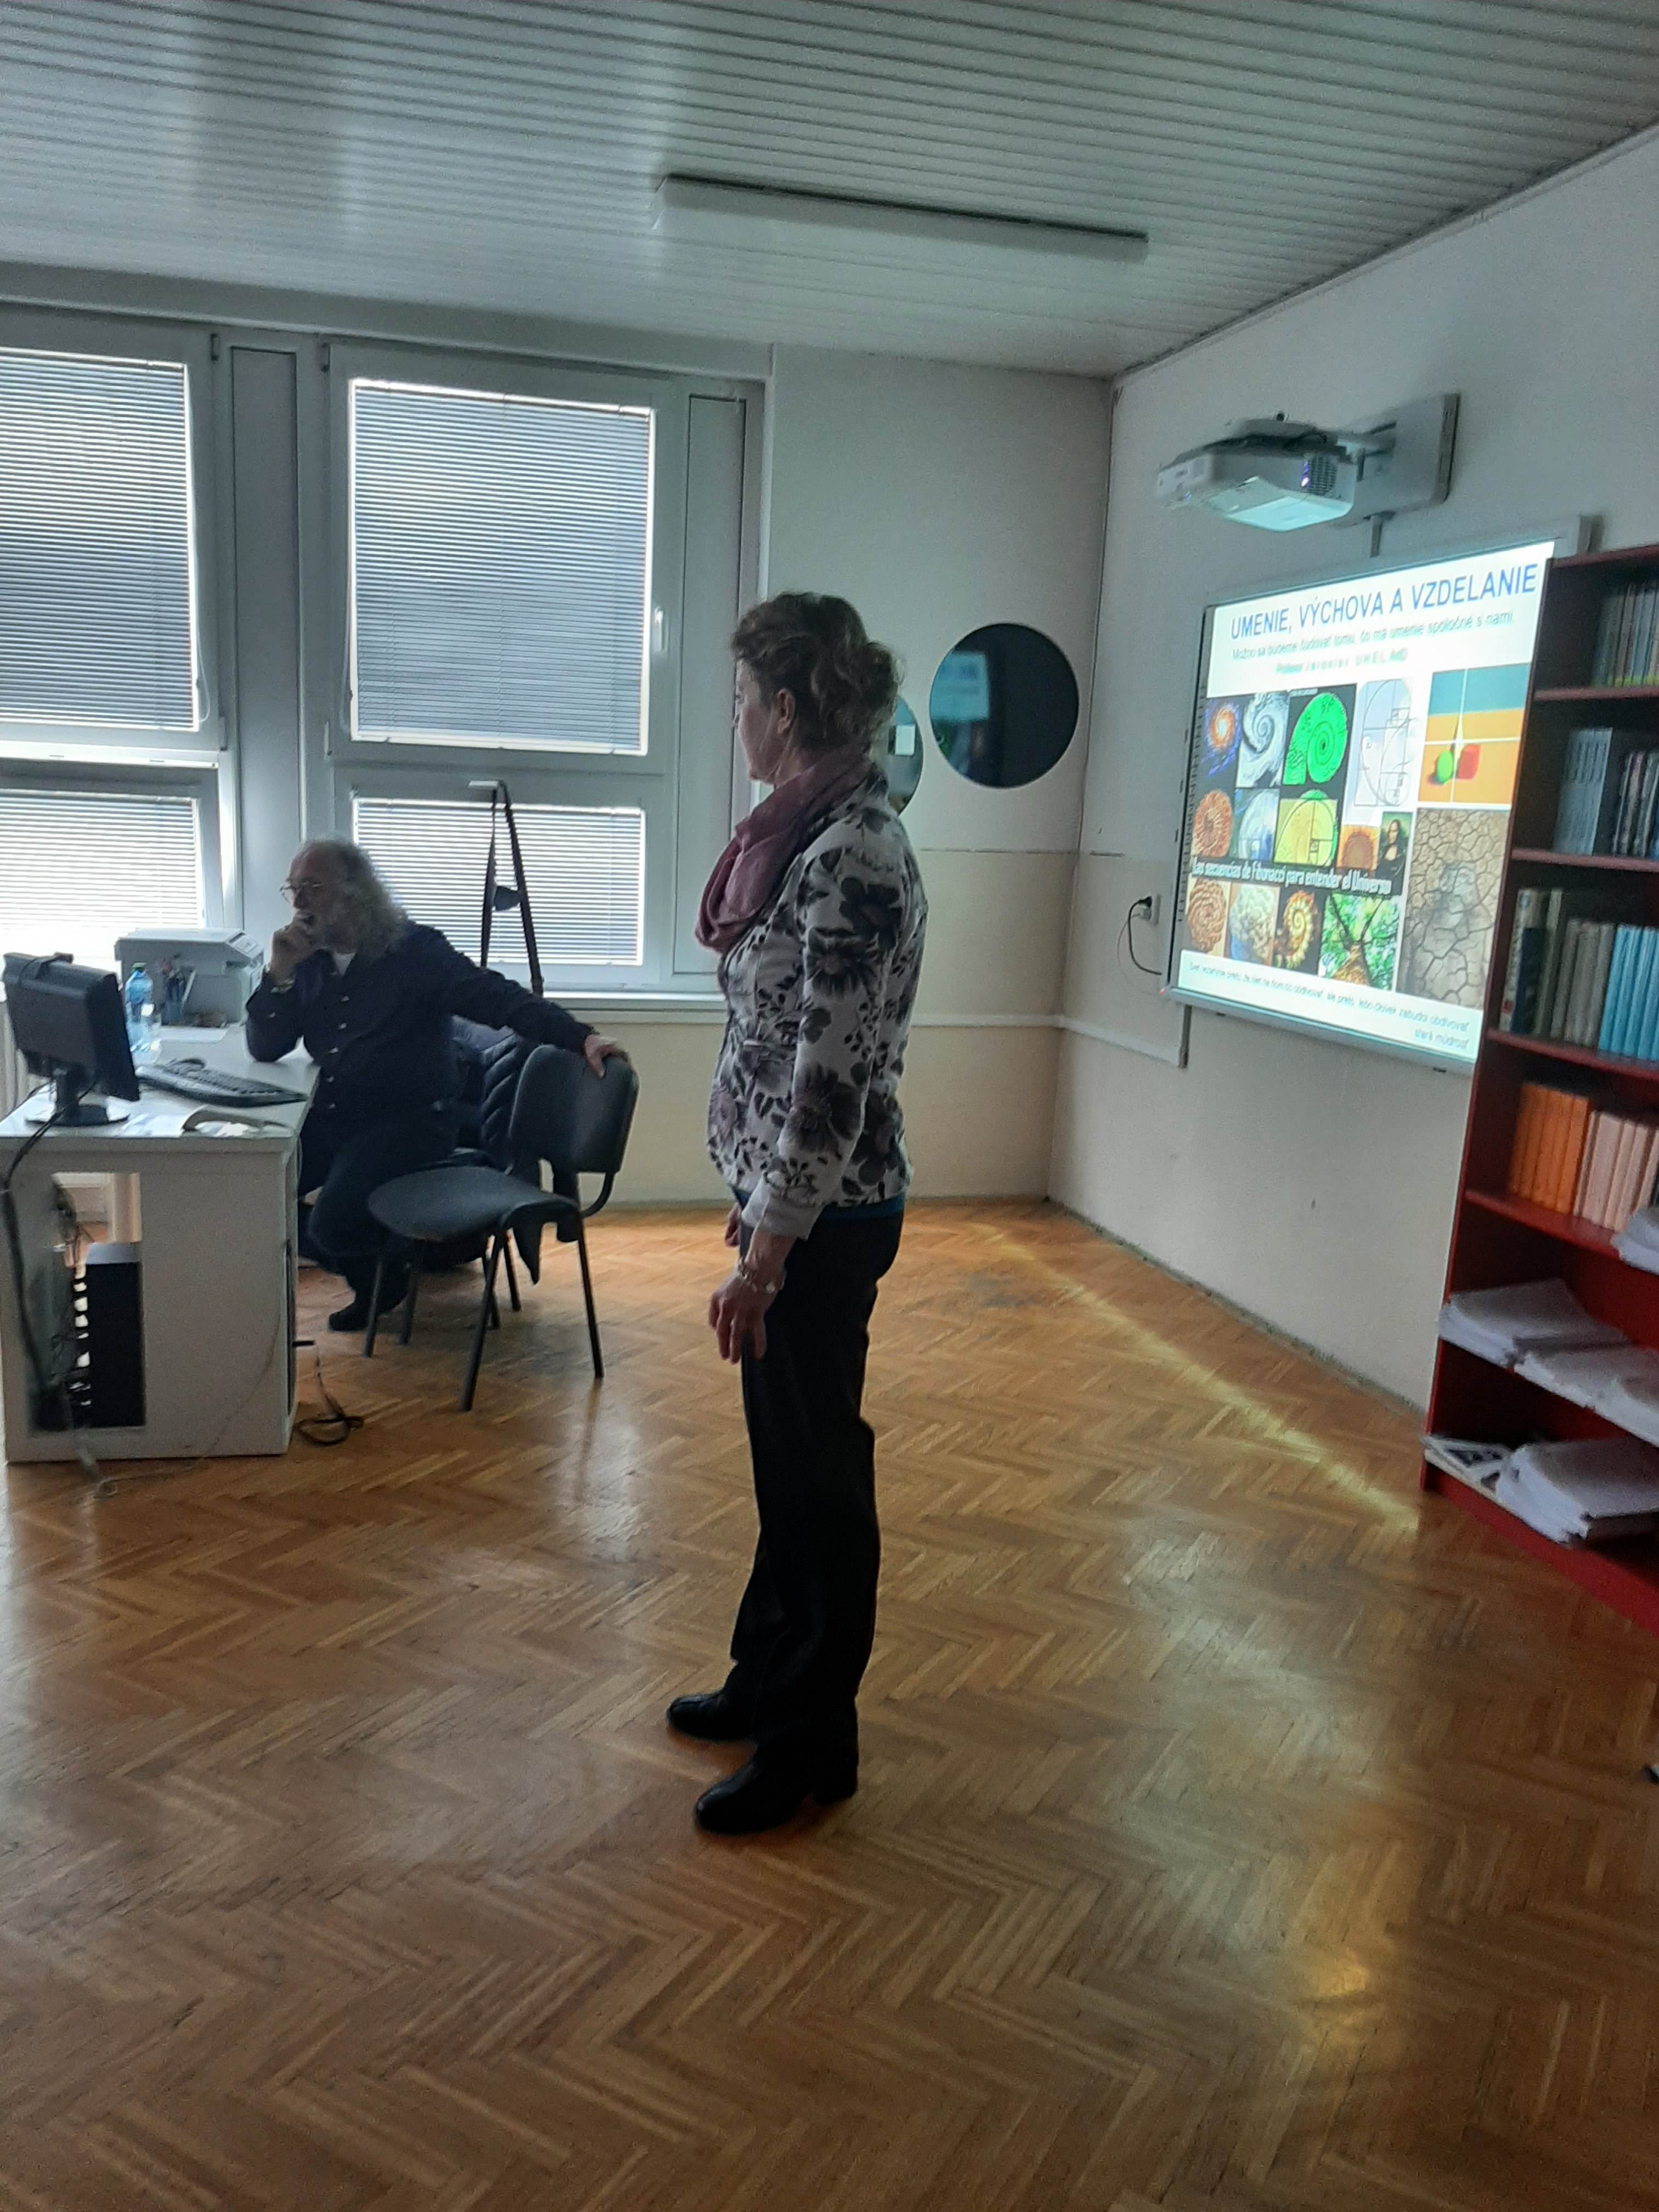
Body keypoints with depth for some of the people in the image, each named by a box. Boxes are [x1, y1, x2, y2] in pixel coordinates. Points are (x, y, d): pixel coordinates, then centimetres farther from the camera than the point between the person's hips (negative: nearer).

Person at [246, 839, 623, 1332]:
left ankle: (381, 1272, 13)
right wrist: (279, 974, -11)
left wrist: (581, 1037, -31)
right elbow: (265, 1050, 5)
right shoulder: (309, 960, 6)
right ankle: (366, 1268, 15)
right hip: (332, 1119, 6)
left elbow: (499, 999, -18)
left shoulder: (414, 950, -10)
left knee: (335, 1222, -24)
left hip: (409, 1122, -6)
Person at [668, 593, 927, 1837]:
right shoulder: (816, 834, 9)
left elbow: (832, 1081, -24)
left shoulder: (852, 859, -22)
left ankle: (812, 1747, 24)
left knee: (818, 1468, 5)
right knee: (785, 1453, 21)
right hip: (792, 1201, 10)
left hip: (827, 1218, -10)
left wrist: (765, 1256, -21)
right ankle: (770, 1679, 40)